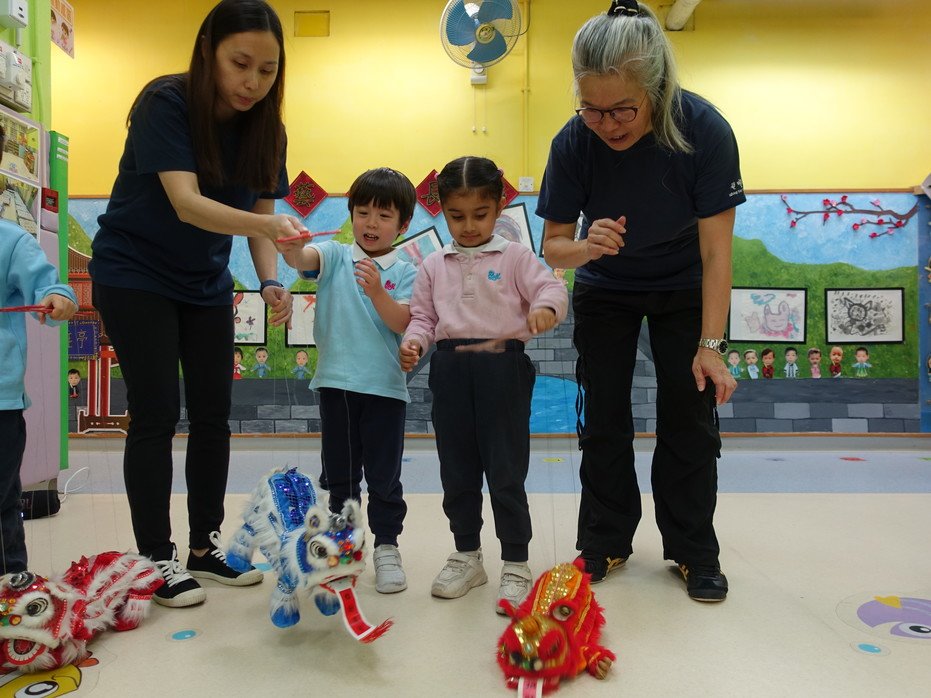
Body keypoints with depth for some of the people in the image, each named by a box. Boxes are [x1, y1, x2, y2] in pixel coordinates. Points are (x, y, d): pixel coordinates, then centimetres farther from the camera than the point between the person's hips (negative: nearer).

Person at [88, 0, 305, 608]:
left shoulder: (265, 130, -3)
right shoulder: (165, 104, -19)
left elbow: (261, 217, -2)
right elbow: (186, 203, -32)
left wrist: (271, 283, -20)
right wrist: (268, 225, -49)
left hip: (206, 283, 6)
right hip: (135, 275, -5)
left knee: (213, 413, 5)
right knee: (156, 414, -7)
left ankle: (206, 548, 17)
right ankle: (157, 561, 5)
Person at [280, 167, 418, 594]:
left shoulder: (405, 274, 0)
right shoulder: (335, 257, 3)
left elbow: (402, 323, -10)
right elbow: (301, 259, -16)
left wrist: (377, 292, -26)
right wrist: (290, 243, -38)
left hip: (385, 387, -2)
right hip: (336, 383, 2)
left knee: (384, 476, 7)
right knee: (339, 474, 15)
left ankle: (386, 548, 22)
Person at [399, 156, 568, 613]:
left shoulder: (515, 257, 3)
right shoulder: (434, 265, 13)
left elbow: (550, 287, -7)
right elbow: (422, 316, 14)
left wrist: (545, 308, -30)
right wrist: (413, 343, -6)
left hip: (503, 366, -4)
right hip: (450, 369, 4)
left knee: (506, 471, 1)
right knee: (456, 471, 12)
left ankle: (516, 564, 17)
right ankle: (466, 556, 30)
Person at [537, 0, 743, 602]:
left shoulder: (704, 130, -29)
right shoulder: (574, 142, -25)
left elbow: (716, 251, -25)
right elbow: (553, 246, -17)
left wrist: (711, 344, -28)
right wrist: (585, 247, -40)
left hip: (684, 288, -1)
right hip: (605, 290, 2)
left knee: (689, 413, -2)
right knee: (603, 415, 2)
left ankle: (693, 551, 14)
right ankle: (605, 542, 18)